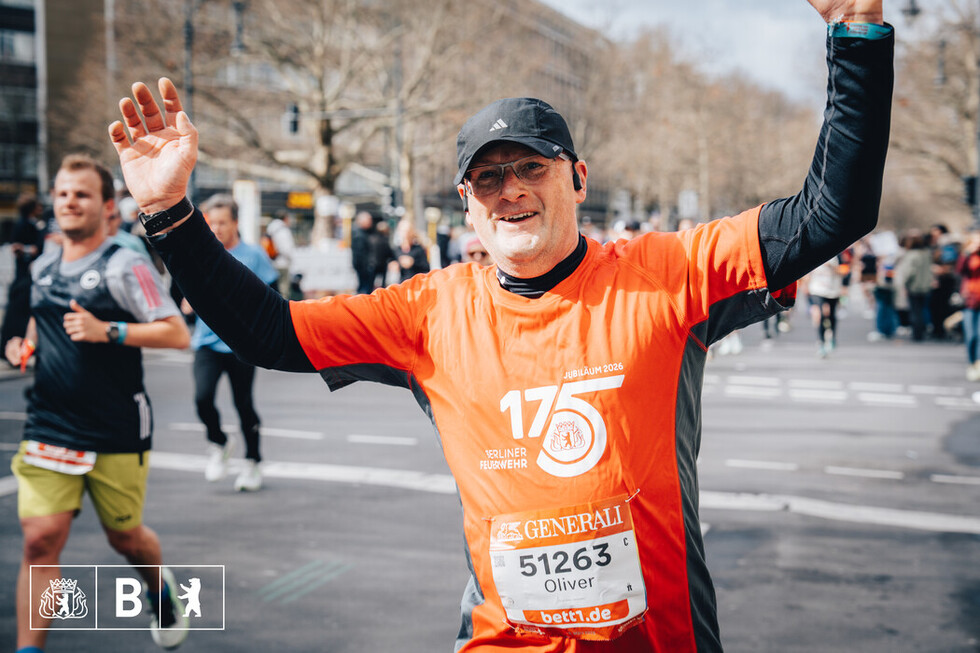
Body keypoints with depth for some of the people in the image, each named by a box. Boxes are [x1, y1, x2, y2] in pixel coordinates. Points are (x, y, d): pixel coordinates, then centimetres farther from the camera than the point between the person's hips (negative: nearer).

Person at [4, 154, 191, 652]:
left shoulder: (124, 266, -10)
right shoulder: (41, 269, 9)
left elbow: (178, 334, -16)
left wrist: (107, 332, -24)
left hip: (117, 434, -4)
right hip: (49, 427, 4)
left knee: (125, 537, 13)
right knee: (40, 538, -9)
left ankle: (161, 591, 46)